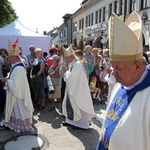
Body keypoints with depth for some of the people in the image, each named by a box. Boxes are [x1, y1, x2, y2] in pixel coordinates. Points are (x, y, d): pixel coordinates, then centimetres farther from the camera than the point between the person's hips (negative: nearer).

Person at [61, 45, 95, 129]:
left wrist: (66, 71, -7)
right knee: (70, 104, 16)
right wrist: (67, 70, 0)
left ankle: (82, 123, 15)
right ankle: (71, 120, 29)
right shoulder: (74, 64, 9)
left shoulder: (77, 64, -21)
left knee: (78, 106, 1)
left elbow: (70, 77, -24)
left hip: (78, 90, -10)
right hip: (74, 89, 10)